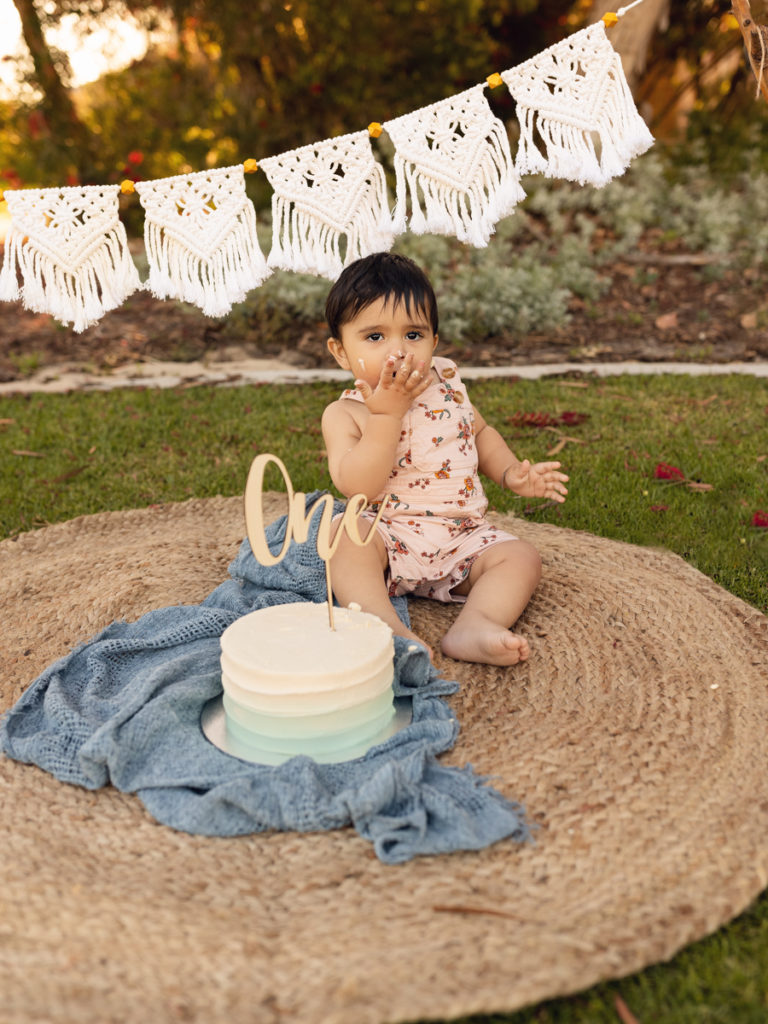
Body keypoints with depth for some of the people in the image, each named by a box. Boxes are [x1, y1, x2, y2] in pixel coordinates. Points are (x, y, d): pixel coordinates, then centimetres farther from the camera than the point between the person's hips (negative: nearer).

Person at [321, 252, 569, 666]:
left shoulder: (446, 385, 6)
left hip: (462, 541, 4)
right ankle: (388, 629, -41)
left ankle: (472, 628, -36)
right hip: (388, 536, -4)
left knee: (521, 557, -15)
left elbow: (480, 431, 26)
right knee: (345, 534, -31)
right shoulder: (344, 414, -8)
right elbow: (358, 487, -24)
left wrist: (510, 472, 7)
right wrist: (387, 414, -27)